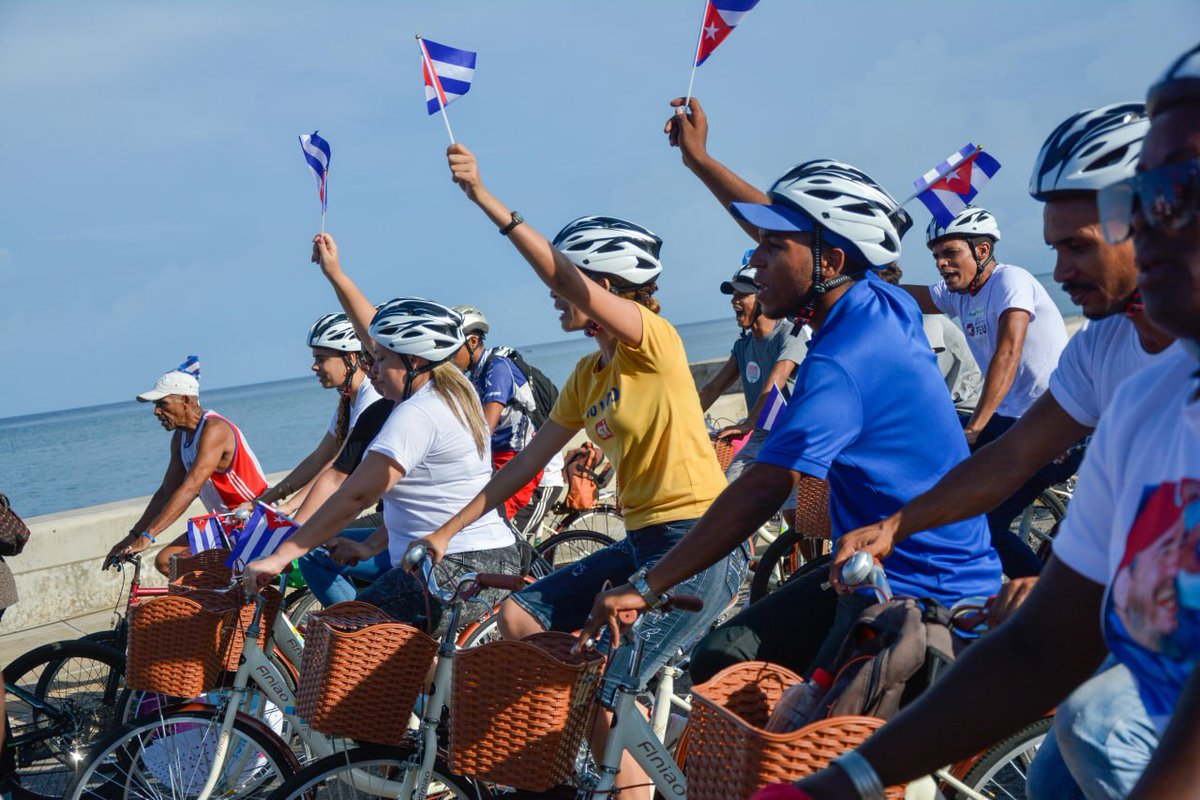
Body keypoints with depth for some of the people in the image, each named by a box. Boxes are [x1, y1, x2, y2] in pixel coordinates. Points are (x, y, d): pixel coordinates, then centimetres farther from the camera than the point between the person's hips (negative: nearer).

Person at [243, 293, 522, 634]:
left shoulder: (417, 414, -15)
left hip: (453, 573, -11)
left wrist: (281, 556, -18)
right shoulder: (453, 396, 16)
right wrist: (373, 545, 17)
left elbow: (356, 495, -20)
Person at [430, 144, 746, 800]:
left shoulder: (653, 340, -10)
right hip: (642, 540, 9)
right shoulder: (587, 376, 14)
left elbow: (574, 284, -28)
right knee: (519, 616, 1)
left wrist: (486, 201, -31)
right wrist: (448, 530, 11)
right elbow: (528, 461, 14)